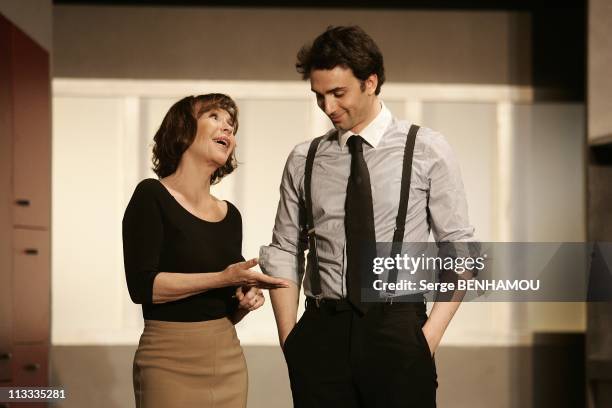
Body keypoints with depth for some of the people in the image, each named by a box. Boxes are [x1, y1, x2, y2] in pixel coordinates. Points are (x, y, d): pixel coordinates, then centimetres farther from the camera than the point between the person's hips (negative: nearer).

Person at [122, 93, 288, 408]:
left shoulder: (230, 215, 10)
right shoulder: (152, 196, -7)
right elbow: (142, 285, -18)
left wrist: (246, 301, -4)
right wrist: (223, 278, -20)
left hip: (229, 359, 6)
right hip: (170, 364, -6)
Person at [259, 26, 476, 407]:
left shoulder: (426, 150, 1)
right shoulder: (303, 161, 7)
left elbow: (459, 249, 0)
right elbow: (284, 253, 9)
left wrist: (431, 334, -9)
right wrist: (290, 340, -1)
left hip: (398, 330, -2)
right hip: (321, 333, 2)